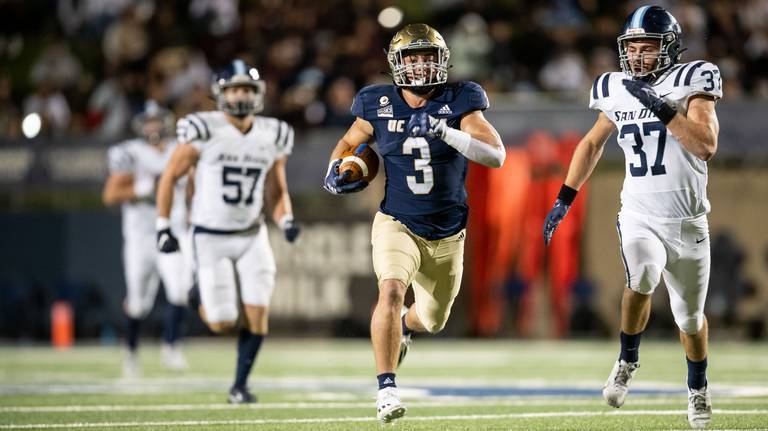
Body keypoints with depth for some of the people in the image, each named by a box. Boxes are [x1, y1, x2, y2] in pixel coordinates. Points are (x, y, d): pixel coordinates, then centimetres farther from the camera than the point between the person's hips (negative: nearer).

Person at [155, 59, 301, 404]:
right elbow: (169, 178, -3)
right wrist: (163, 227, -6)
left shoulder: (272, 136, 1)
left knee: (257, 315, -10)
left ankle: (240, 385, 7)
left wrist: (286, 221, -10)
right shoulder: (204, 131, -12)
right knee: (222, 324, -7)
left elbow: (276, 194, 9)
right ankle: (204, 300, 30)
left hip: (252, 237, 3)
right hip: (211, 238, -3)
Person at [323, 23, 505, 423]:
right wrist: (334, 169, -8)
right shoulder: (379, 106, -6)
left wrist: (444, 132, -34)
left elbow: (496, 154, -22)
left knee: (432, 320, 19)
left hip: (447, 235, 2)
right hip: (398, 225, -2)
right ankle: (386, 388, -22)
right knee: (391, 291, -30)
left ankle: (404, 325, 57)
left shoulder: (458, 103, -10)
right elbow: (349, 142, 14)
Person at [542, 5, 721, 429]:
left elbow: (706, 145, -24)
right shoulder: (618, 92, 2)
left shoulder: (691, 84, -10)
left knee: (690, 316, 13)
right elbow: (592, 143, 18)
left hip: (687, 222, -1)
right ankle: (627, 361, -7)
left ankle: (697, 388, 39)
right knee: (641, 280, -30)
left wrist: (659, 107, -29)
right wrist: (564, 199, 15)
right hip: (640, 216, 1)